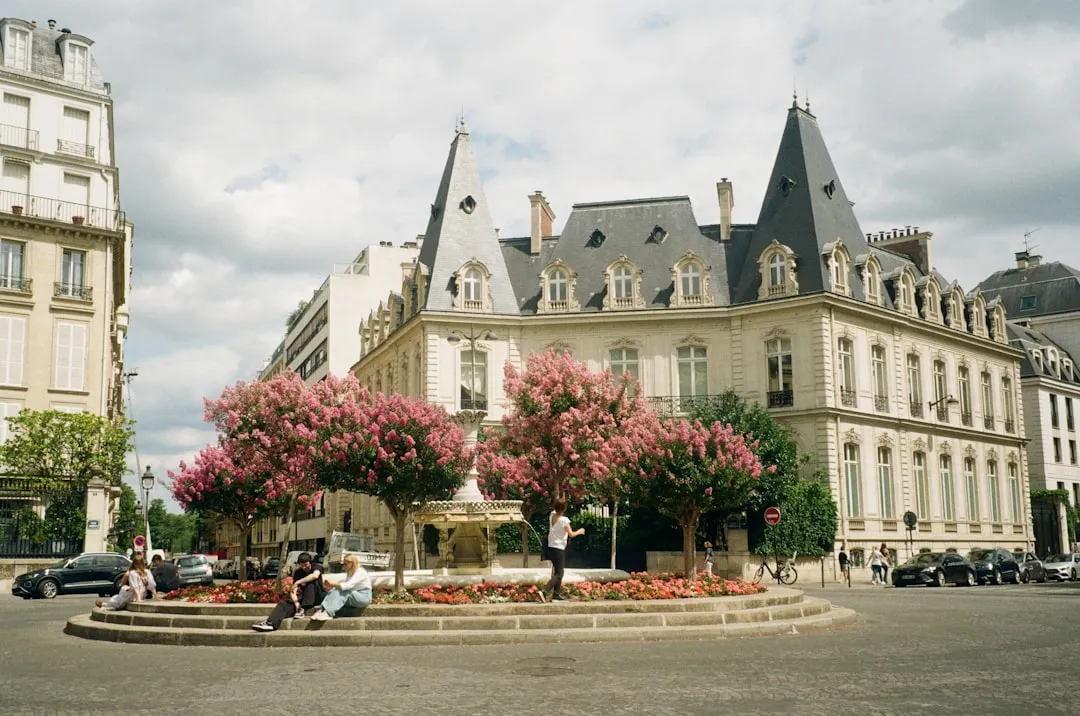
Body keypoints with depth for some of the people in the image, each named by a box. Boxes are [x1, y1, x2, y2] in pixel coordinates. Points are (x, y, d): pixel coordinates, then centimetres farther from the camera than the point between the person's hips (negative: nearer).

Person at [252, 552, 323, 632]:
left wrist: (298, 582, -28)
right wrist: (296, 602, -24)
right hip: (302, 598, 5)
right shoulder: (298, 573, 5)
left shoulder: (316, 568, -6)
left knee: (311, 581, -31)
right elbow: (293, 591, -4)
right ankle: (270, 623, -41)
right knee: (283, 604, -18)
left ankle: (302, 610, -34)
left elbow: (315, 576, -33)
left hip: (316, 598, -5)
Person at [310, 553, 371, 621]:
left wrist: (333, 584, -31)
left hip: (364, 597, -8)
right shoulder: (350, 573, 15)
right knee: (334, 590, -14)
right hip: (354, 595, 8)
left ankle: (327, 613, -42)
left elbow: (349, 585, -28)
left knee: (343, 592, -32)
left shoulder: (360, 572, -16)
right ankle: (322, 610, -32)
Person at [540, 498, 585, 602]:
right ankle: (544, 591, -17)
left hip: (550, 547, 8)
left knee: (558, 572, 19)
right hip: (559, 549, -8)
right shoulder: (564, 520, -19)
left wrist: (561, 500, 25)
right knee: (558, 574, -2)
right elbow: (571, 534, -21)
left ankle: (557, 594, 22)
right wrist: (579, 531, -3)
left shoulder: (552, 515, 1)